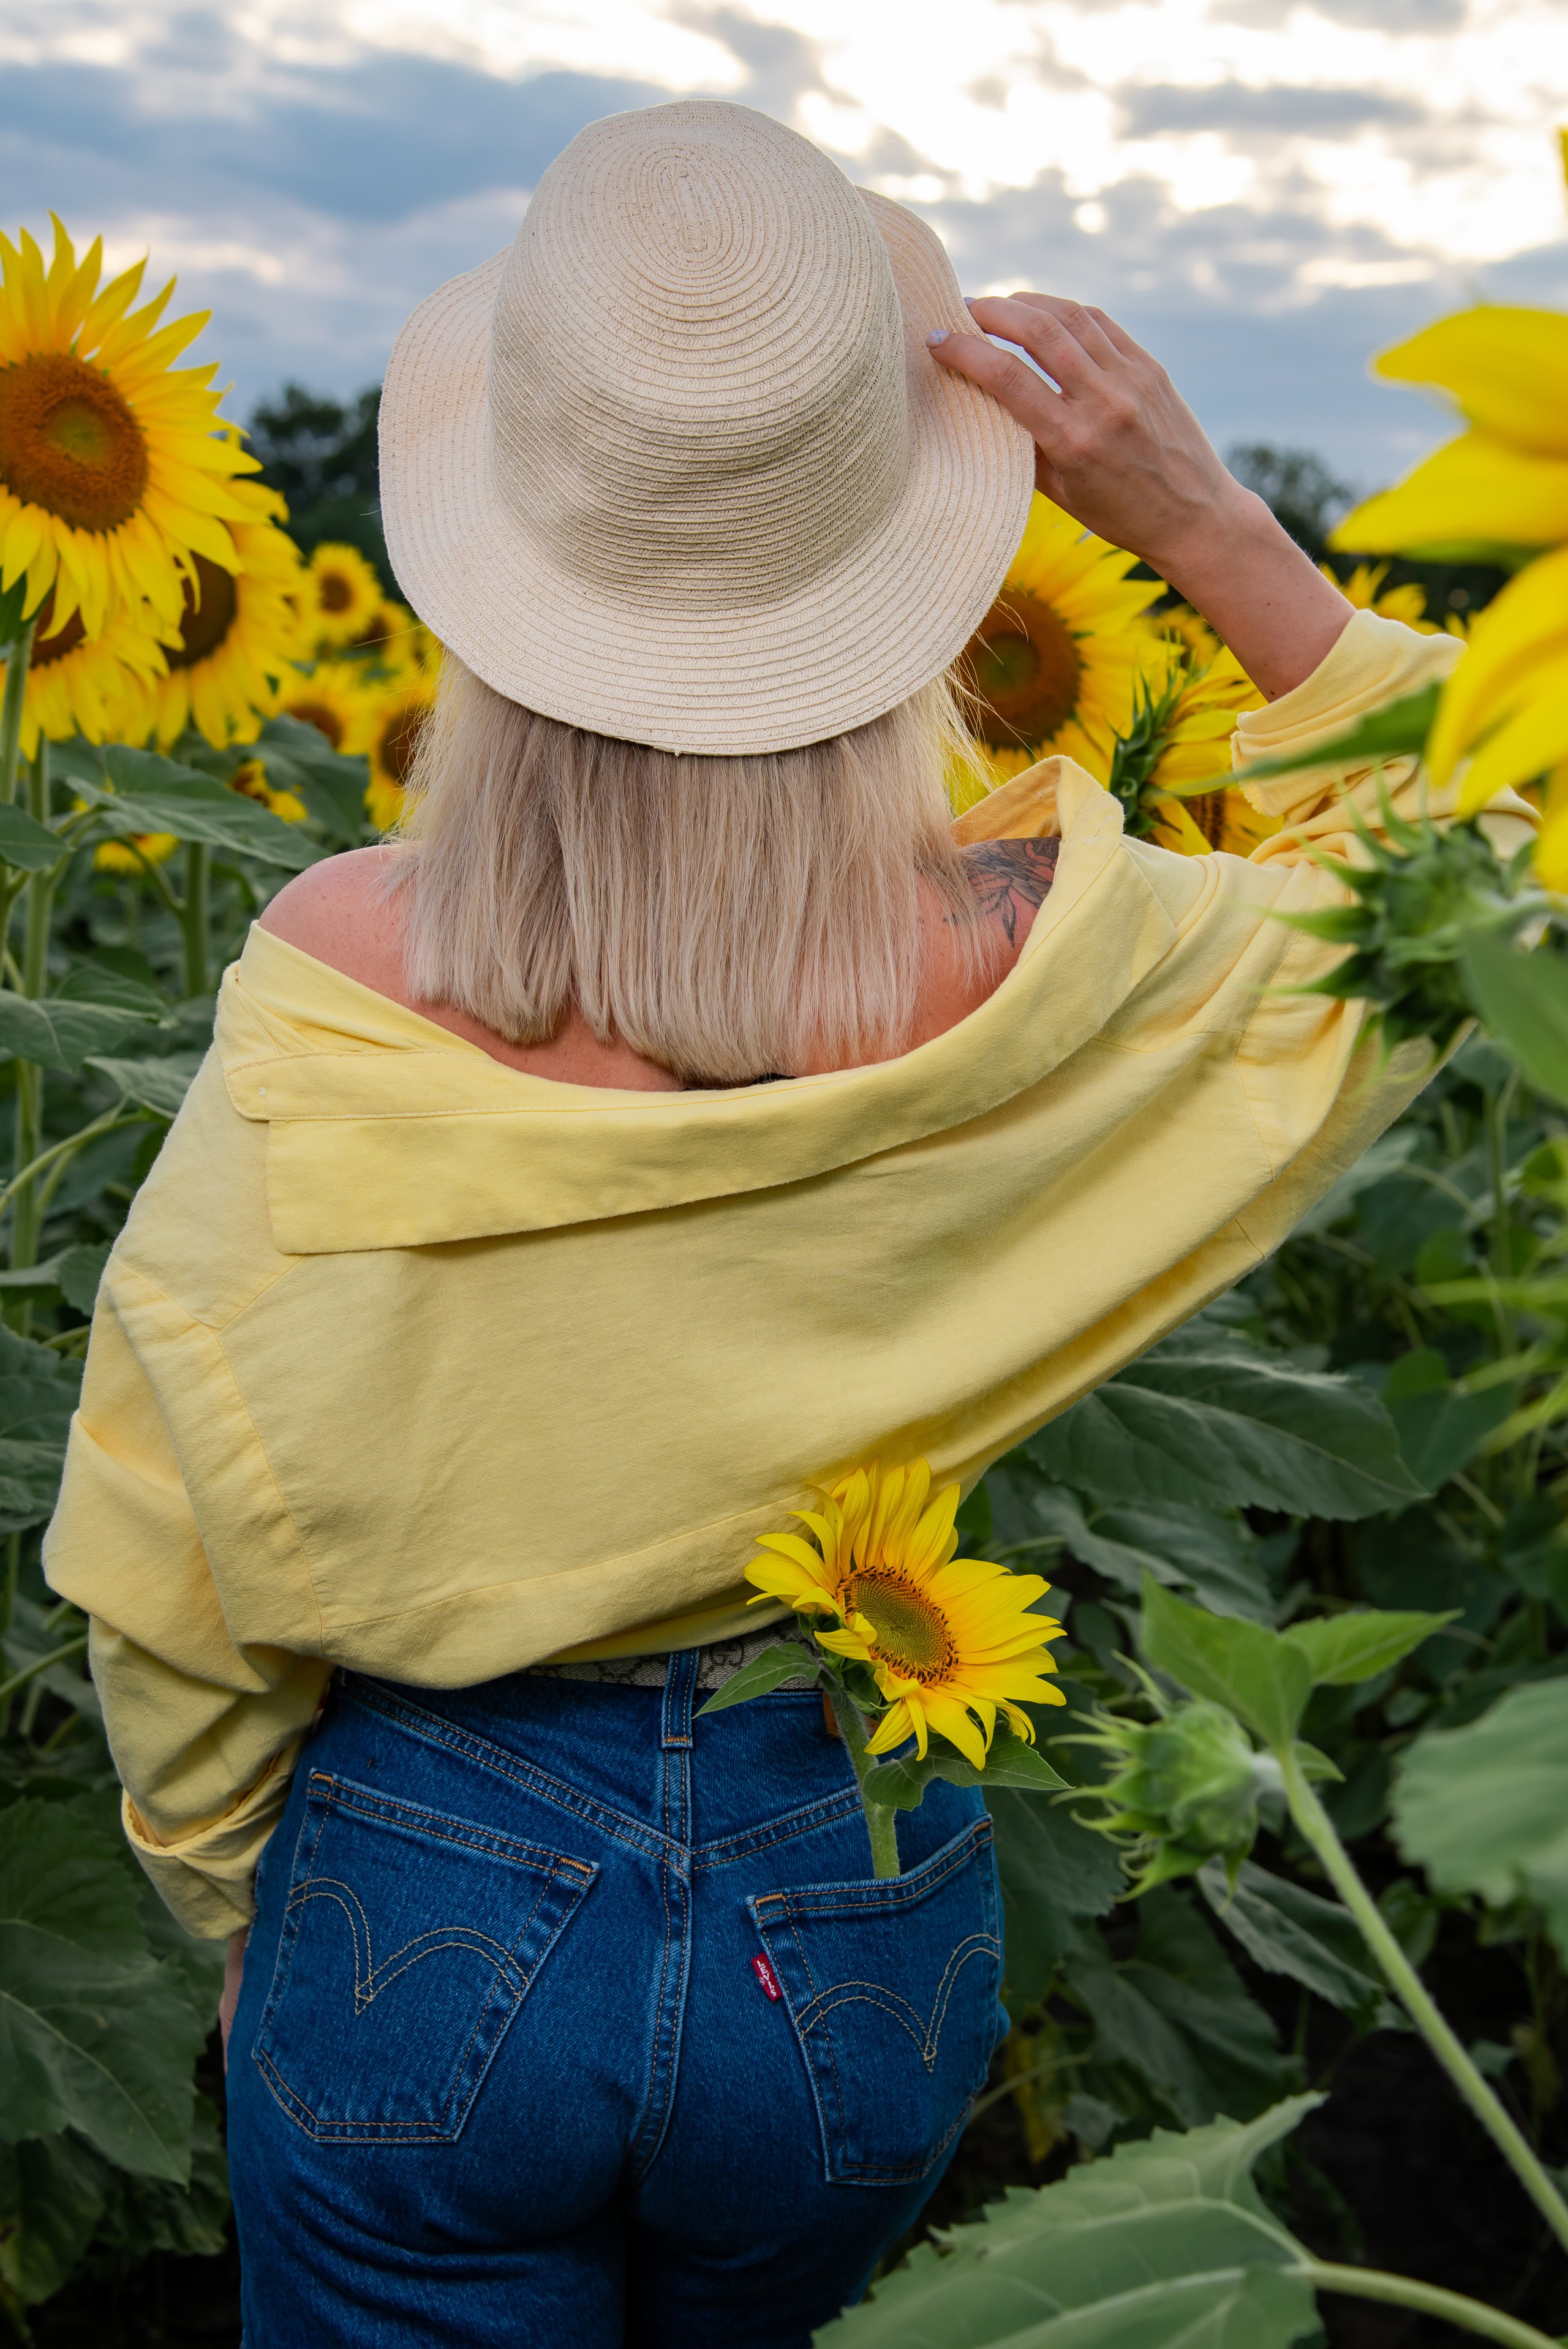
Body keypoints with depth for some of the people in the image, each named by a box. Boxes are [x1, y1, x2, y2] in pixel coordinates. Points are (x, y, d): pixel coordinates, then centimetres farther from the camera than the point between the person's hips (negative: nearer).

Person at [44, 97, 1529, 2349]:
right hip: (860, 1910, 2)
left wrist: (245, 1925, 9)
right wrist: (1214, 529, -9)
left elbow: (181, 1578, -10)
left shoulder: (332, 977, -22)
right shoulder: (1038, 975, -22)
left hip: (430, 1895, -1)